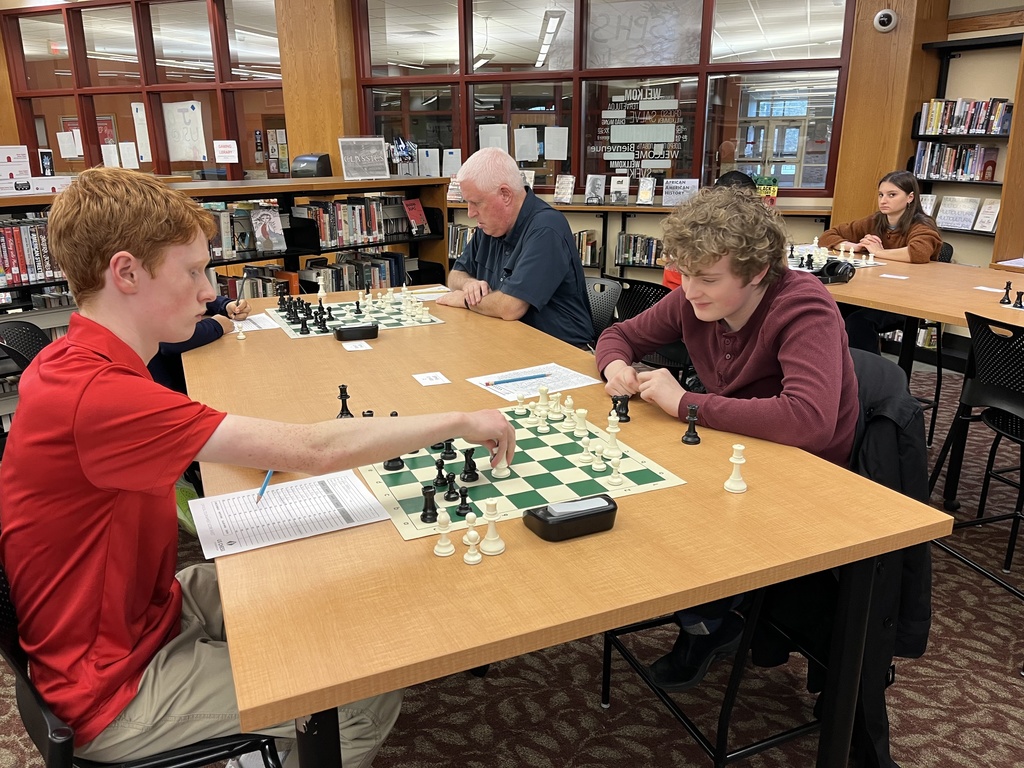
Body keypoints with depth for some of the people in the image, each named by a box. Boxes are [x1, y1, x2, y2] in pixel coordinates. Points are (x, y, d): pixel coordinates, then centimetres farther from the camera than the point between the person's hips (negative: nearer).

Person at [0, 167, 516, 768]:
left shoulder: (78, 361, 0)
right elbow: (311, 450, -34)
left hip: (144, 607, 9)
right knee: (372, 700, -7)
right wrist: (459, 421, -24)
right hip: (114, 688, -9)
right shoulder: (95, 394, -32)